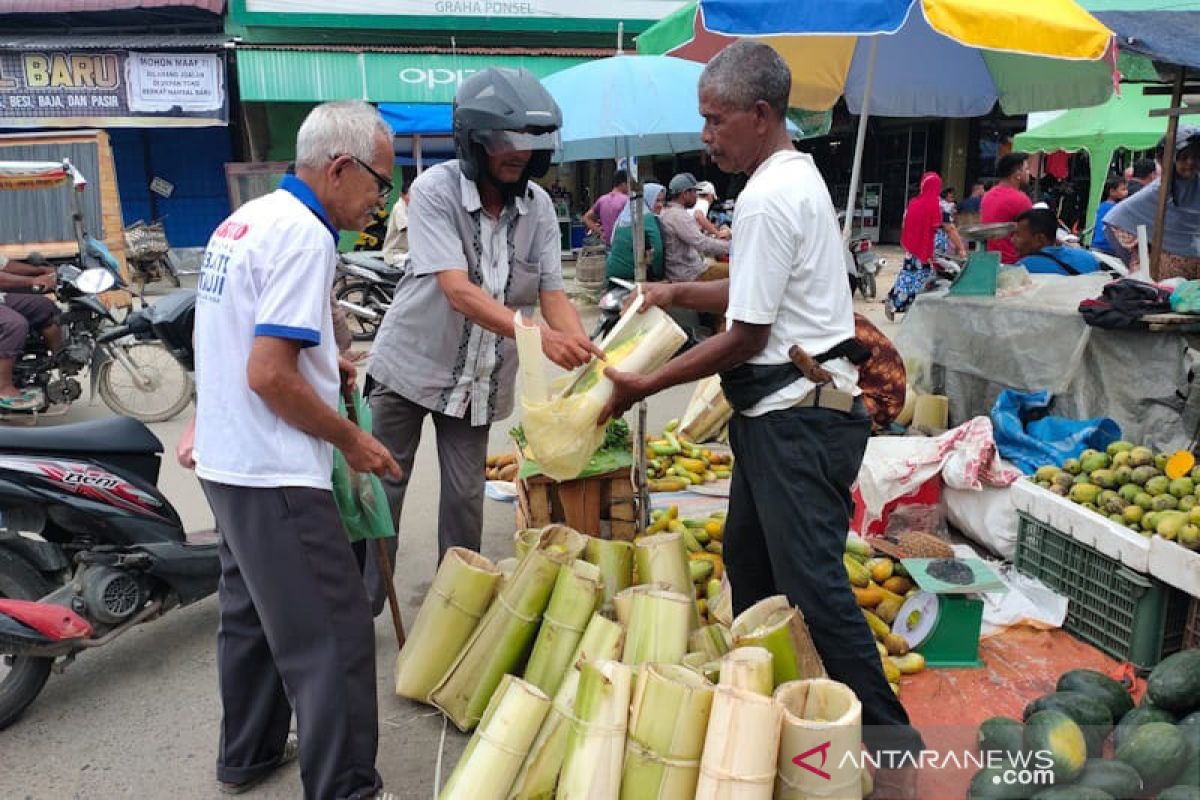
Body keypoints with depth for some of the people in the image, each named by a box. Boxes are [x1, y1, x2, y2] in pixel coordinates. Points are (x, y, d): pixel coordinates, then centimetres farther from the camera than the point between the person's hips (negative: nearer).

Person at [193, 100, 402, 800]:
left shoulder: (246, 219, 12)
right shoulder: (304, 237, -18)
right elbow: (269, 376, -24)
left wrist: (320, 357, 15)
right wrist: (352, 440, -13)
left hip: (228, 460, 11)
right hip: (274, 475, -11)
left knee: (253, 612, 22)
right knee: (333, 641, -3)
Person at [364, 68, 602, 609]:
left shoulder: (538, 206, -5)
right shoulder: (435, 190, -18)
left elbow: (553, 294, -7)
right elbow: (458, 291, -28)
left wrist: (587, 356, -27)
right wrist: (540, 337, -41)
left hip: (480, 376, 3)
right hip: (410, 364, -3)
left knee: (465, 499, 9)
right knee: (382, 489, 5)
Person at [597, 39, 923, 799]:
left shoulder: (770, 199, -18)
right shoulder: (796, 176, 14)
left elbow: (747, 335, -18)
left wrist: (645, 386, -11)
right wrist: (680, 292, 15)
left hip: (798, 416, -11)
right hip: (785, 412, 11)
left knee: (811, 580, -6)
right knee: (749, 559, 18)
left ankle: (888, 739, 6)